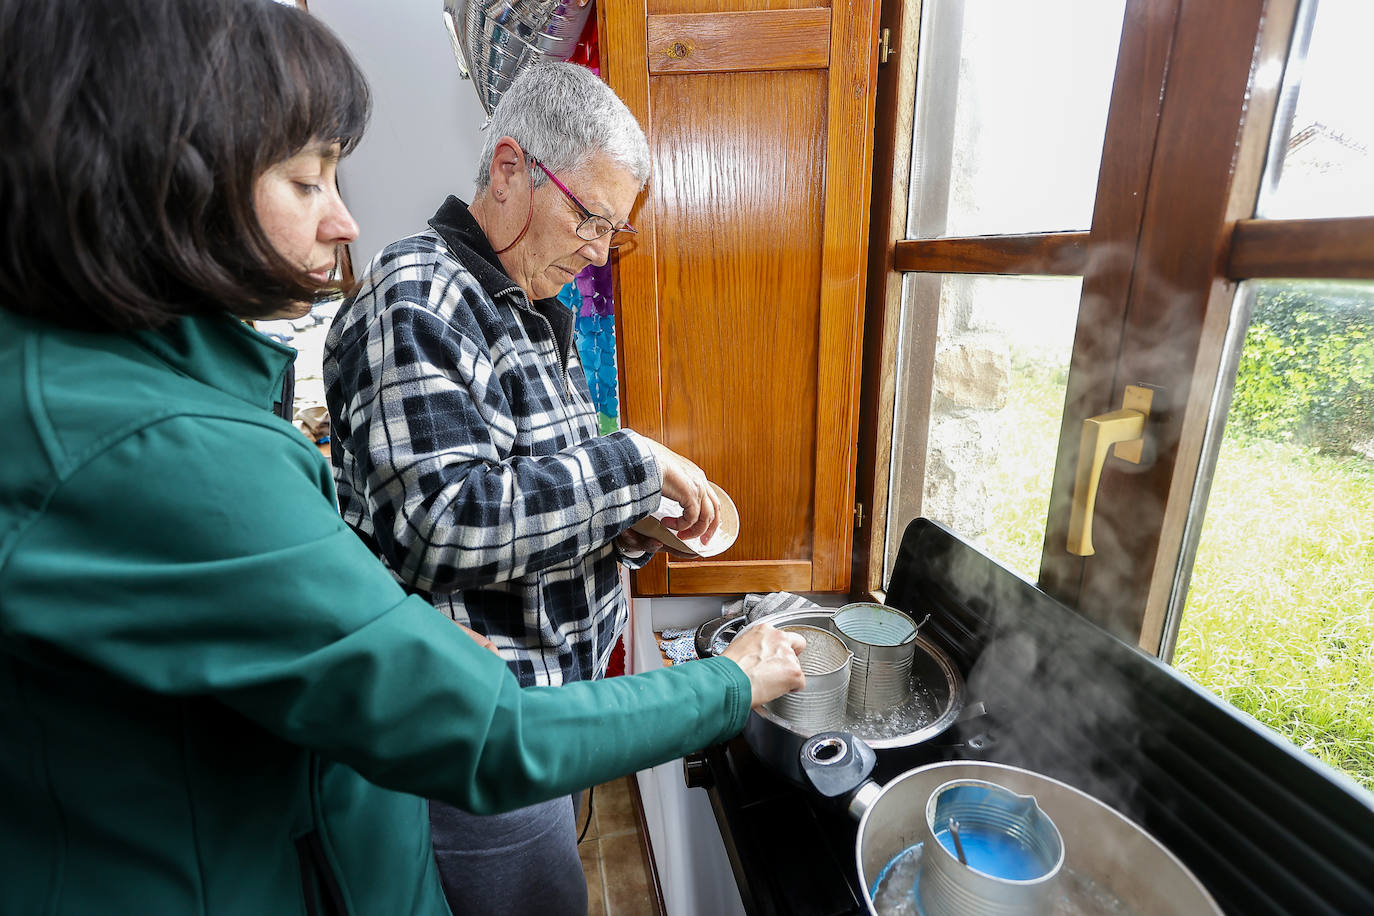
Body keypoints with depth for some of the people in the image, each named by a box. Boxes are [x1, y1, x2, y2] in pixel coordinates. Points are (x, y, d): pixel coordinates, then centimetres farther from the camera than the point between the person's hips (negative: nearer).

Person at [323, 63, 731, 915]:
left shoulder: (536, 314, 9)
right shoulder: (415, 297, -19)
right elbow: (442, 526, -30)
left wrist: (626, 529, -2)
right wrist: (635, 463, -24)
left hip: (556, 687, 8)